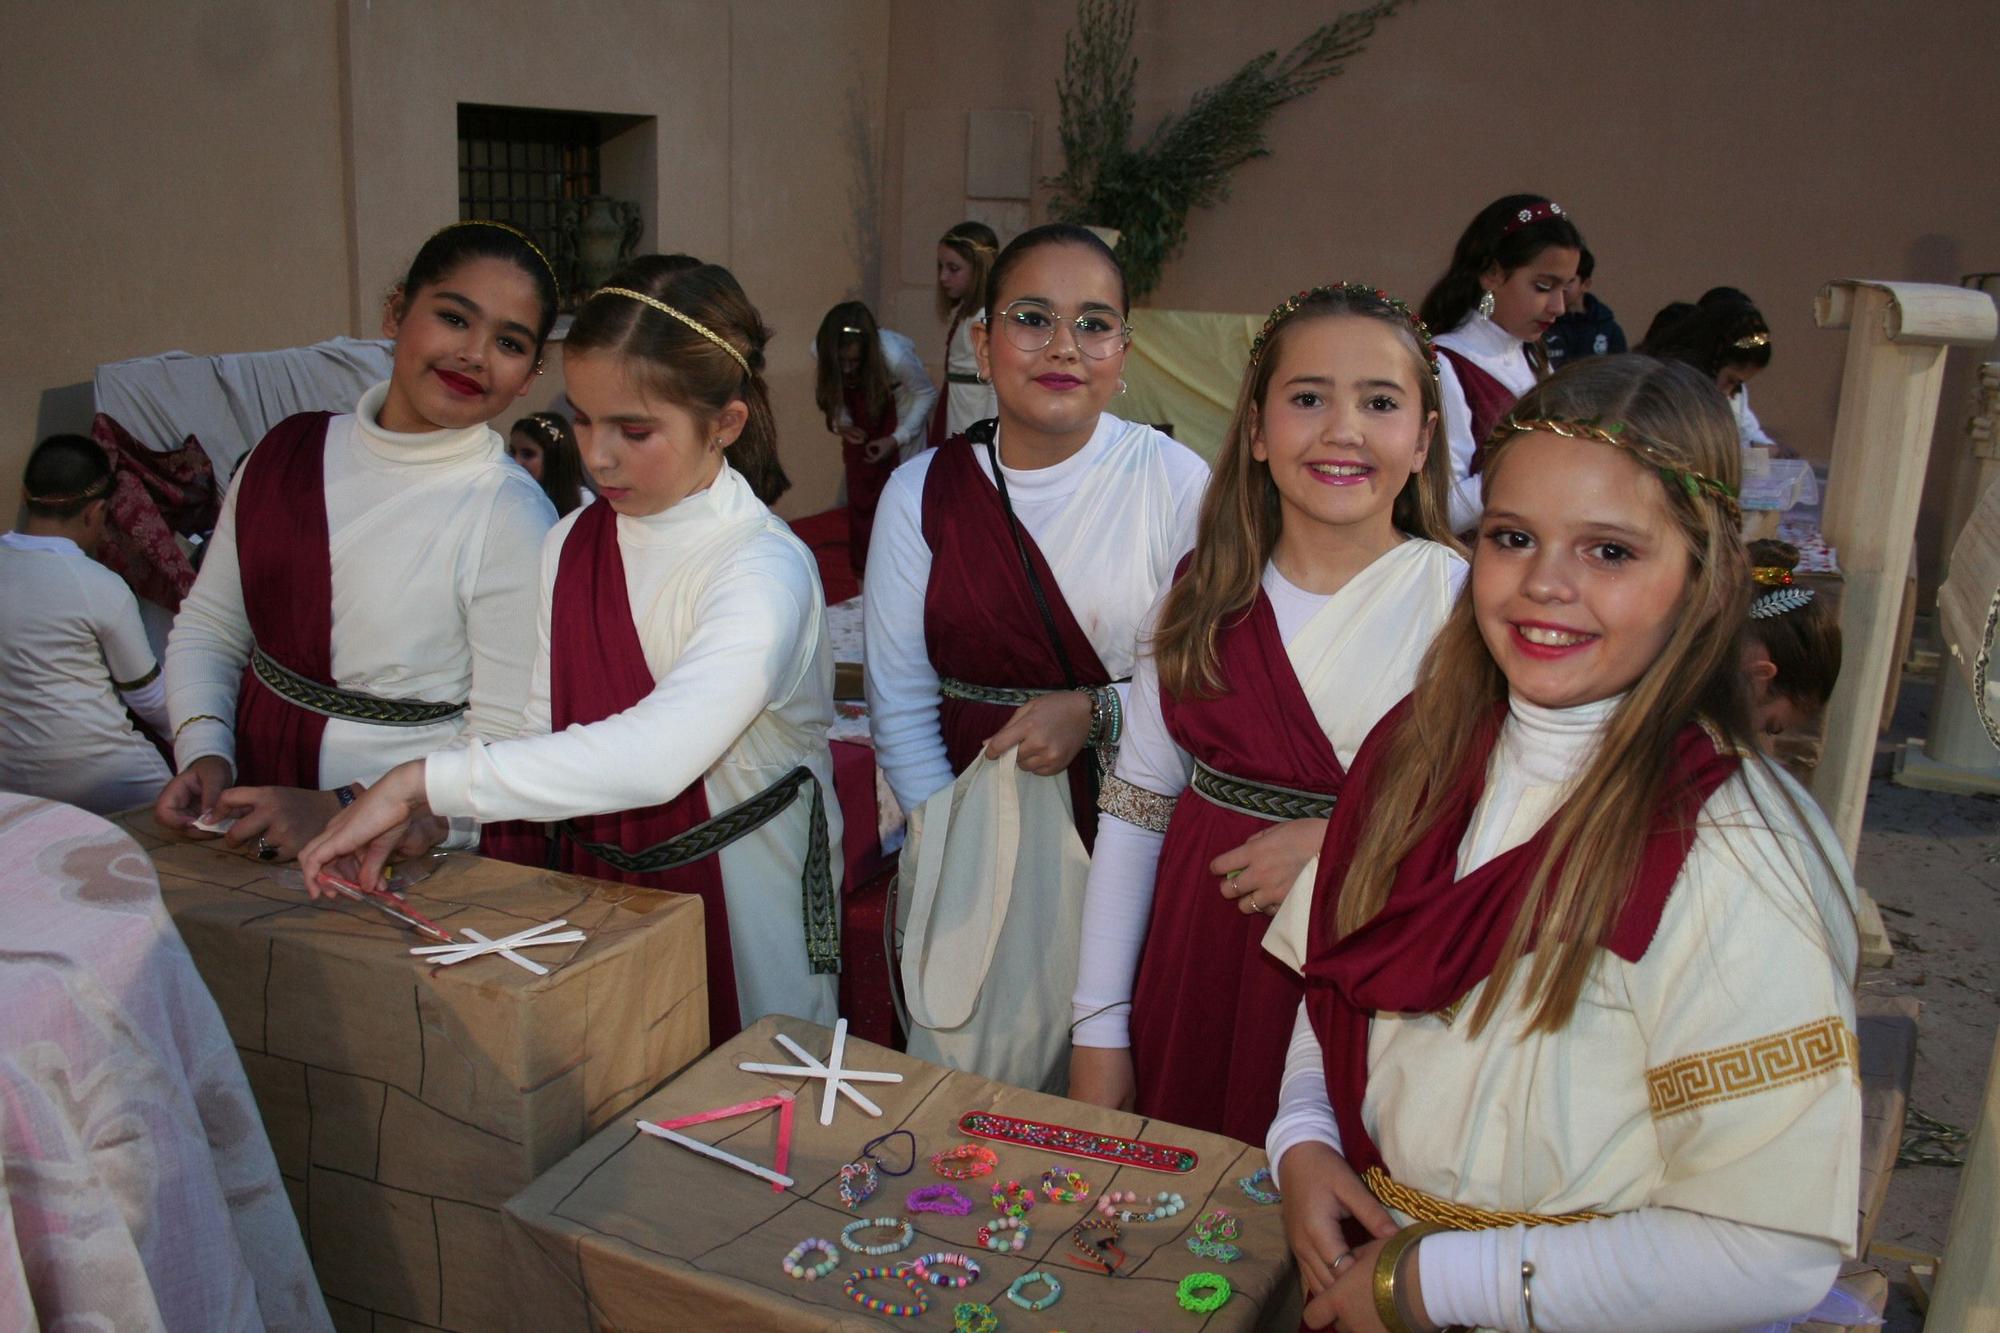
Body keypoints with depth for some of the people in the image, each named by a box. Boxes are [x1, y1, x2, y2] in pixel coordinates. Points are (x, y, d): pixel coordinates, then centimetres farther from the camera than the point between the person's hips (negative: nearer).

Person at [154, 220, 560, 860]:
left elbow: (507, 747, -13)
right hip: (251, 821, 5)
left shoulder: (510, 516, -11)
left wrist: (339, 811, -18)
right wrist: (204, 754, 1)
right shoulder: (287, 451, 7)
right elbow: (208, 627, 16)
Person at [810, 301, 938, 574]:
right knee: (860, 487, 2)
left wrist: (896, 439, -24)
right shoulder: (819, 351, -28)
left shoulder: (894, 355, -38)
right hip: (859, 404, 3)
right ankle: (863, 569, 15)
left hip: (899, 401, -3)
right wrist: (840, 421, -21)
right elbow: (825, 388, -5)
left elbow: (926, 393, -19)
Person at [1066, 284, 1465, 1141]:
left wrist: (1346, 851, -21)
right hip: (1197, 967, 3)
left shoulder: (1466, 602, -8)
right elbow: (1133, 811, 4)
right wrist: (1099, 1033, 4)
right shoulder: (1203, 591, 2)